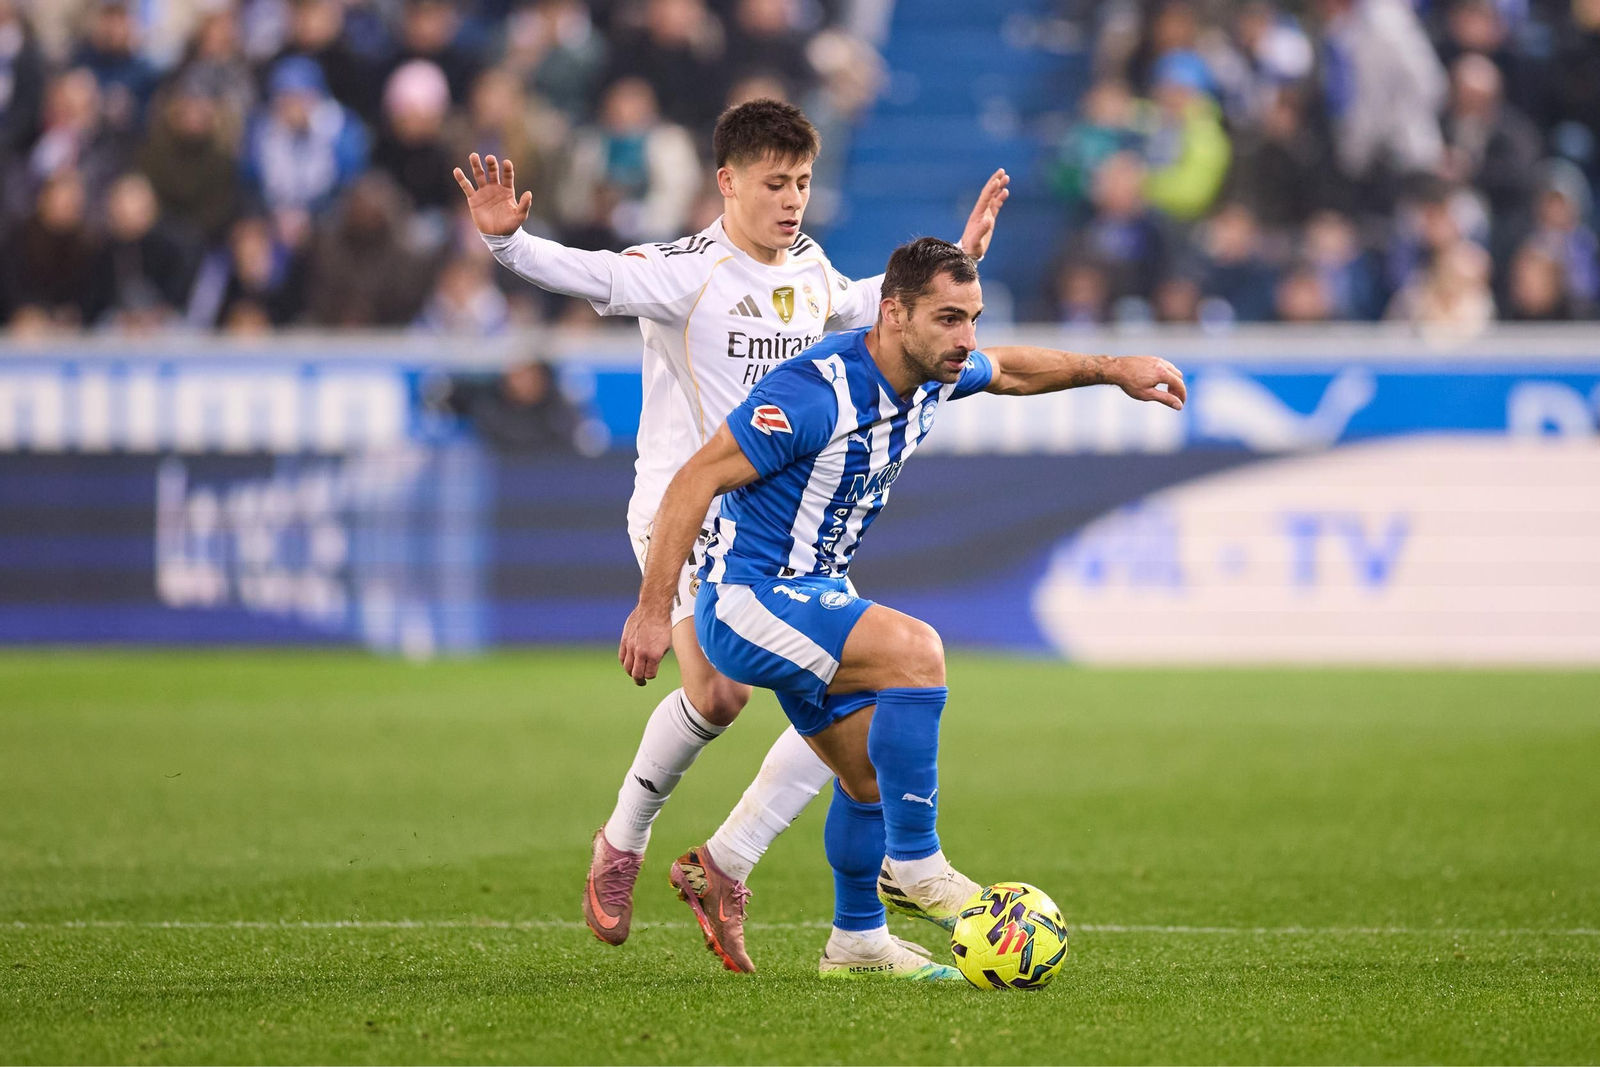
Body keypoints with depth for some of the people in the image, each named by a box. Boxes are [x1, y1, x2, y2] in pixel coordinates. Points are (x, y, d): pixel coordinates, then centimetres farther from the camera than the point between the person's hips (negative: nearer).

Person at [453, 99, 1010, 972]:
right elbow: (587, 276, -24)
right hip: (685, 509, -7)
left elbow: (858, 308, 34)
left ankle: (724, 865, 5)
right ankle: (622, 841, -1)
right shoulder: (684, 273, -10)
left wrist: (955, 259, 33)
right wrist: (506, 240, -42)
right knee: (717, 694, -27)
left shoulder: (811, 275, 11)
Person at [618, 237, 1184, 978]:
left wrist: (1111, 369, 17)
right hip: (748, 600, -9)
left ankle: (857, 942, 32)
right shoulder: (819, 392, -27)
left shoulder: (931, 374, -1)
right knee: (915, 651, -27)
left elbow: (1009, 370, 25)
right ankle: (912, 865, -20)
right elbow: (695, 481, -24)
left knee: (873, 774, 15)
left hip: (811, 596, 9)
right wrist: (652, 609, -26)